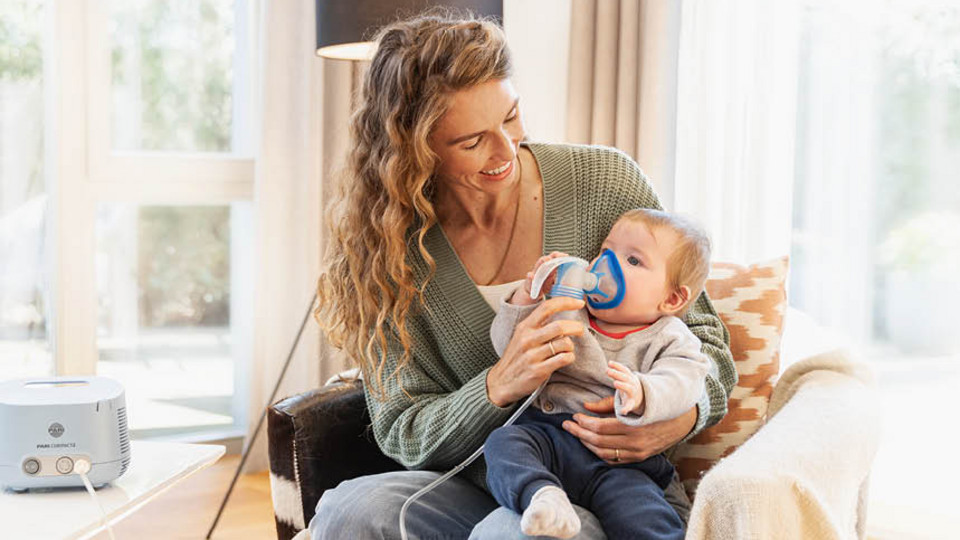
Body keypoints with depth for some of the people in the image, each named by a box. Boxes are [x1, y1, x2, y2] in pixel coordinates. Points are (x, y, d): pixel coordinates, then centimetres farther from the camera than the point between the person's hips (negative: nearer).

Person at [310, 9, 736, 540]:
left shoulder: (605, 182, -6)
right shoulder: (389, 250, -4)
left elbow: (703, 337, 2)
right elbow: (402, 435, -4)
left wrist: (682, 415, -21)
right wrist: (500, 386, -24)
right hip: (484, 493, 2)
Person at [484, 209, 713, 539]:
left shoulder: (671, 340, 10)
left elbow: (678, 385, -10)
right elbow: (507, 346, 16)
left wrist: (639, 393, -34)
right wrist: (527, 295, 1)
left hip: (618, 461, -3)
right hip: (545, 434, 3)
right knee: (503, 443, -28)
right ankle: (542, 497, -47)